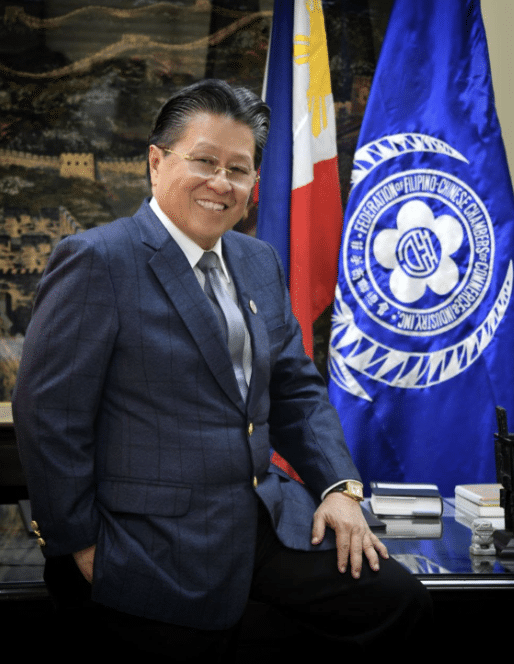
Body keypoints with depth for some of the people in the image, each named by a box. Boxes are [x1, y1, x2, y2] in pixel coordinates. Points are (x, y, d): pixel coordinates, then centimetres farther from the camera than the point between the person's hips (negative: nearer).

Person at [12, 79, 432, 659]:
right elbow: (48, 415, -13)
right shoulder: (97, 261, -12)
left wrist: (339, 486, 2)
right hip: (161, 549, -6)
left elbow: (297, 390, 16)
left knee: (401, 604, -2)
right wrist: (82, 546, -12)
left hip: (267, 518, 7)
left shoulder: (260, 263, 12)